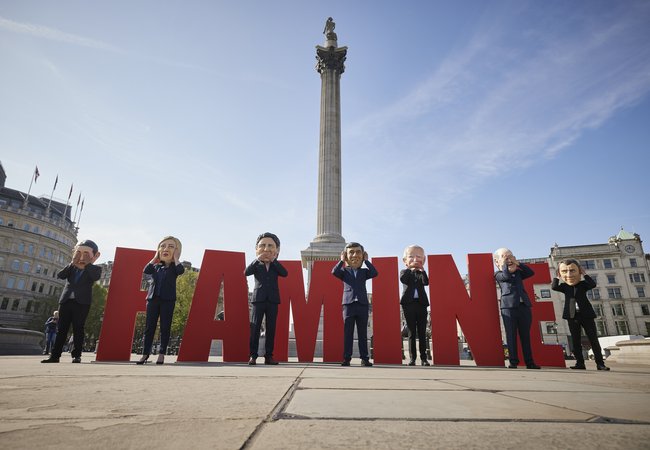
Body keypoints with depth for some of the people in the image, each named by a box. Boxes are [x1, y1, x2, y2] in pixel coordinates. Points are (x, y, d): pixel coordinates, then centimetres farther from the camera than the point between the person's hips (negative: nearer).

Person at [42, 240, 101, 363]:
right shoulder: (71, 268, 19)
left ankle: (76, 355, 0)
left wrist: (87, 264, -10)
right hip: (66, 301, 4)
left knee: (78, 329, -3)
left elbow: (96, 276, -15)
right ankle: (55, 355, 8)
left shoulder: (94, 269, 8)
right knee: (61, 329, 5)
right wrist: (72, 263, -4)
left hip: (82, 302, -4)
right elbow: (60, 275, 2)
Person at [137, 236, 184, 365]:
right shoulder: (155, 266, 14)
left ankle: (161, 354, 7)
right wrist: (155, 258, 4)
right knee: (149, 327, 4)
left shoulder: (174, 267, 6)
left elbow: (181, 270, -17)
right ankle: (145, 353, 11)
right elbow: (146, 270, -5)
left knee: (165, 327, 0)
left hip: (168, 300, -3)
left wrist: (175, 258, -4)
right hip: (153, 299, 3)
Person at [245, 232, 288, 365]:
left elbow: (285, 273, -6)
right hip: (258, 299, -2)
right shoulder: (257, 265, 8)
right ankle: (253, 355, 4)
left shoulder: (276, 267, 12)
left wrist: (274, 260, -7)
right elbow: (246, 272, -10)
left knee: (271, 328, 4)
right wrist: (257, 259, -12)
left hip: (272, 300, 2)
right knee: (255, 328, -3)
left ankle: (268, 356, 11)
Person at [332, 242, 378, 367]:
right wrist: (342, 260, -2)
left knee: (362, 333, 6)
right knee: (348, 333, 2)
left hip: (363, 304, 1)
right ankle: (346, 358, 7)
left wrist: (366, 261, 2)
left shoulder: (364, 271, 12)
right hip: (348, 304, -1)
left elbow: (374, 273, -6)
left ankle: (364, 358, 12)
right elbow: (334, 272, -10)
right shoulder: (344, 271, 8)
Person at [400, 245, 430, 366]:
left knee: (422, 333, 4)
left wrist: (422, 270, -13)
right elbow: (403, 279, -14)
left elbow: (426, 282, -7)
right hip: (409, 304, -2)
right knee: (411, 332, 2)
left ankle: (423, 358, 9)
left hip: (421, 304, 2)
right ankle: (412, 358, 7)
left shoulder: (421, 273, 13)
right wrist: (410, 268, -15)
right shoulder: (404, 272, 9)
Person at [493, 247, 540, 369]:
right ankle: (513, 361, -3)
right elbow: (506, 275, -11)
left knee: (525, 335, 4)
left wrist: (517, 263, 9)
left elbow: (531, 272, 10)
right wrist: (504, 263, 1)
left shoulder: (518, 273, 22)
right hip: (508, 306, -4)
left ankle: (529, 362, 7)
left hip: (524, 305, 4)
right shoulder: (499, 274, 9)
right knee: (511, 335, -5)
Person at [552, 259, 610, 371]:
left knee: (594, 339, 1)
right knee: (575, 341, 2)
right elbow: (554, 287, -12)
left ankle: (600, 363, 6)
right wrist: (557, 276, -6)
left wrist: (584, 274, -9)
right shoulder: (564, 286, 6)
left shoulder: (583, 284, 3)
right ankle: (580, 363, 5)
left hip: (586, 315, -1)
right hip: (572, 317, 1)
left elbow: (593, 284, -16)